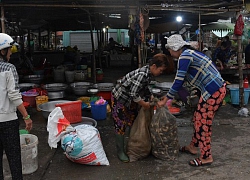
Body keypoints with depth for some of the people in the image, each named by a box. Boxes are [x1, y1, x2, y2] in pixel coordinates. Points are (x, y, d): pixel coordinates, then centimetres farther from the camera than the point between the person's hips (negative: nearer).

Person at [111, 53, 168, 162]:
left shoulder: (149, 73, -4)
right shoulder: (142, 74, -32)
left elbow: (144, 89, 11)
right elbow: (134, 94, -33)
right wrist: (144, 104, -20)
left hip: (131, 100, 9)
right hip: (120, 98, -9)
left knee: (134, 122, 14)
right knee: (121, 125, -2)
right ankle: (120, 152, 9)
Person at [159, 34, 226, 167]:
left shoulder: (184, 56, -13)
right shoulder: (190, 53, 18)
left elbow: (178, 82, -14)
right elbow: (183, 79, 22)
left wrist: (165, 100, -6)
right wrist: (169, 96, 24)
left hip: (213, 91, -10)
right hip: (216, 89, 10)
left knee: (203, 123, -1)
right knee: (198, 118, 18)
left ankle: (206, 157, 9)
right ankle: (193, 147, 32)